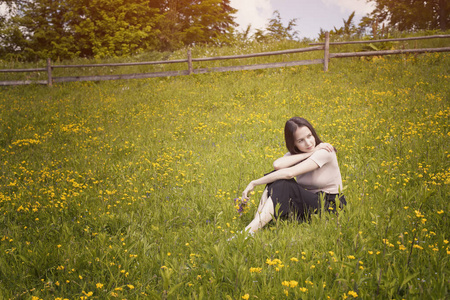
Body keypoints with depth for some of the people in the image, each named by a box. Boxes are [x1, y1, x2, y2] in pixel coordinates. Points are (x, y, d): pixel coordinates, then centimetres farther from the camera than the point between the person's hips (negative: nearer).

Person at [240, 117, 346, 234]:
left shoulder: (324, 152, -18)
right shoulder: (295, 153, 2)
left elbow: (290, 173, -28)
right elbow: (277, 165, -24)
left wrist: (254, 183, -23)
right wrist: (309, 153, -23)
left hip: (331, 207, -6)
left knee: (284, 184, -29)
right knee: (275, 177, -17)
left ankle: (249, 231, -38)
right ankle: (257, 224, -29)